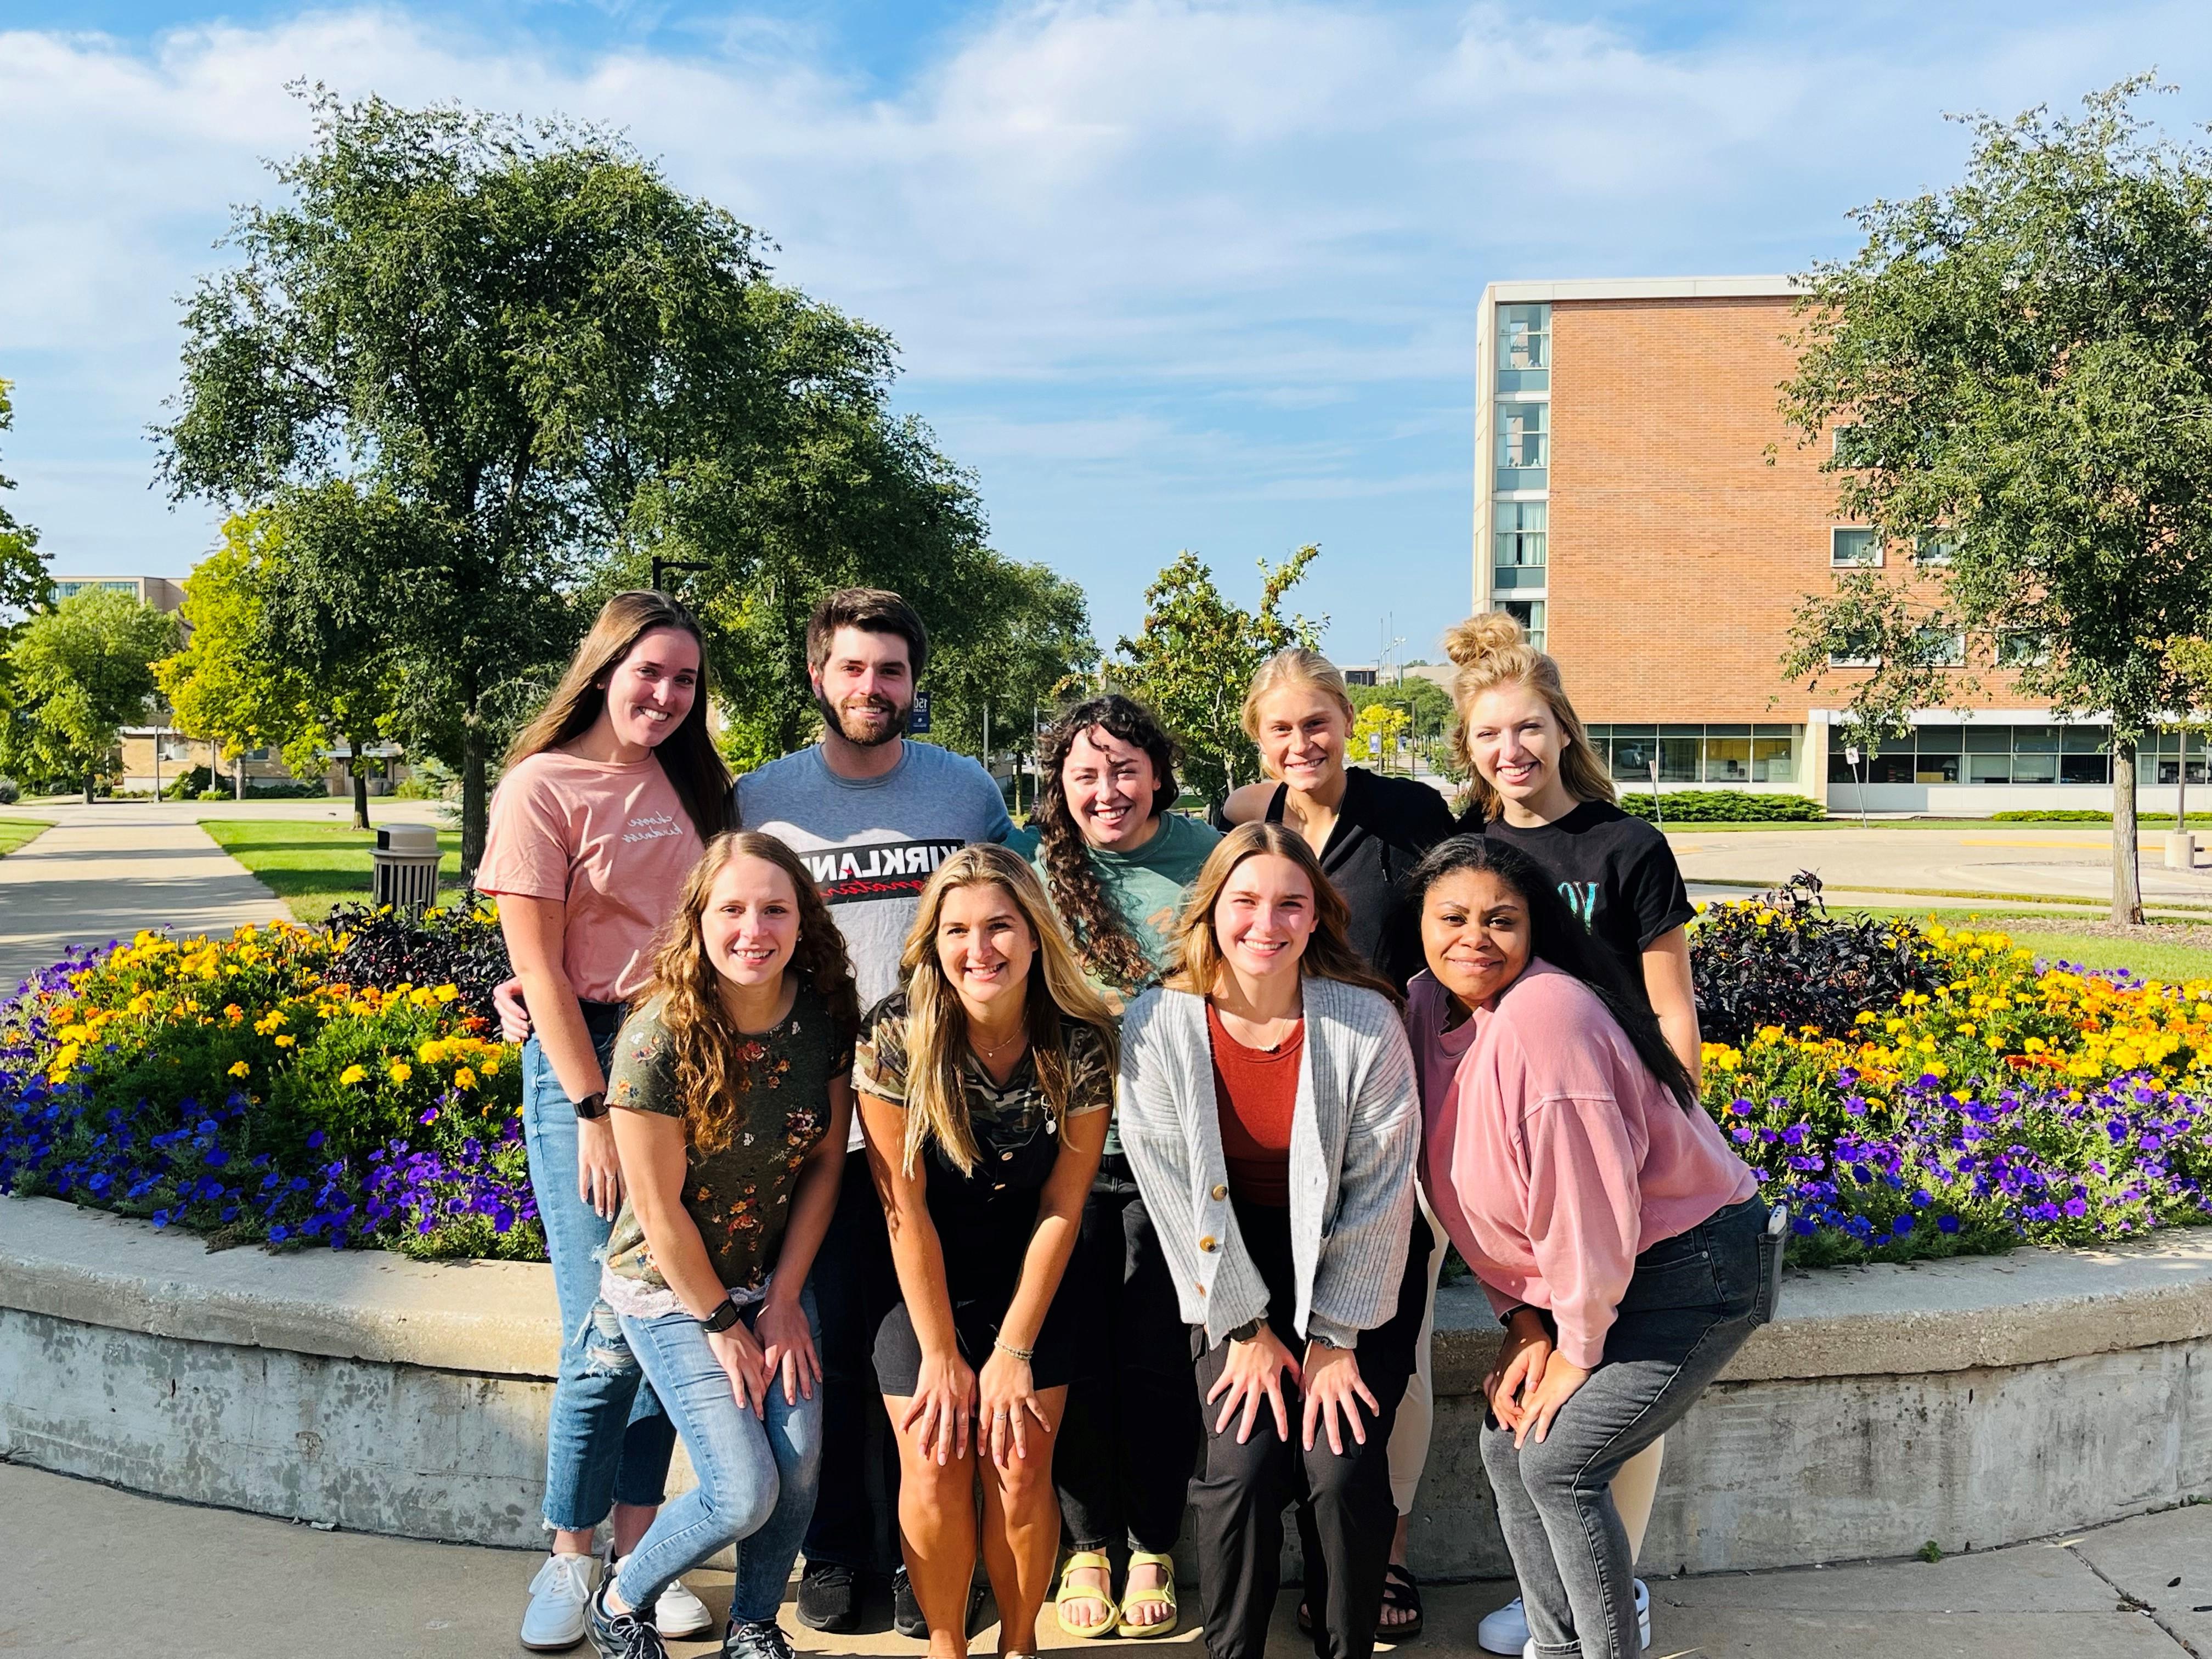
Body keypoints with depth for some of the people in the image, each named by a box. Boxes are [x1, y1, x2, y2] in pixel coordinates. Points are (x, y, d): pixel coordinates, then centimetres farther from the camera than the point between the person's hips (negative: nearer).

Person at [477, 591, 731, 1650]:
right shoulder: (544, 786, -4)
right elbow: (539, 965, -8)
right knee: (607, 1333, -4)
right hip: (588, 1058, -5)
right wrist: (594, 1111, -12)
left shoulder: (691, 783, 11)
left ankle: (637, 1547, 19)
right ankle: (570, 1558, 15)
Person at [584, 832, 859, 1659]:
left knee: (800, 1466, -9)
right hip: (668, 1287, -4)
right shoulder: (658, 1038, -25)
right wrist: (721, 1322, -9)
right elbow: (659, 1207, -17)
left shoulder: (826, 1017, -11)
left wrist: (784, 1299, -3)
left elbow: (824, 1163, -1)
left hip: (774, 1275, 4)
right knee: (745, 1492, -10)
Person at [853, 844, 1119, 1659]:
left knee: (1020, 1470, -5)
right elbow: (906, 1208, -14)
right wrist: (941, 1356, -11)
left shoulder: (1082, 1043, -14)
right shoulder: (895, 1035, -18)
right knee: (935, 1470, -7)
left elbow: (1060, 1211, -9)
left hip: (1031, 1287, 1)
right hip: (921, 1287, -1)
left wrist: (1013, 1354, -9)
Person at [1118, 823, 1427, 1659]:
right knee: (1243, 1465, -14)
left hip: (1358, 1269, 0)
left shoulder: (1365, 1022, -16)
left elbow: (1381, 1190, -11)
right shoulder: (1156, 1027, -13)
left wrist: (1335, 1338, -10)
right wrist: (1246, 1328, -7)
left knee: (1341, 1466, -14)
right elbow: (1174, 1193, -8)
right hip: (1233, 1270, 1)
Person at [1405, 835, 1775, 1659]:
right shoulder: (1428, 1007, -2)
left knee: (1559, 1461, -11)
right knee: (1506, 1442, 7)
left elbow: (1589, 1205, -26)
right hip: (1566, 1279, 8)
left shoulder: (1542, 1018, -29)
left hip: (1695, 1269, -8)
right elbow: (1469, 1195, 5)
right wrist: (1525, 1323, -1)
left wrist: (1578, 1351, -14)